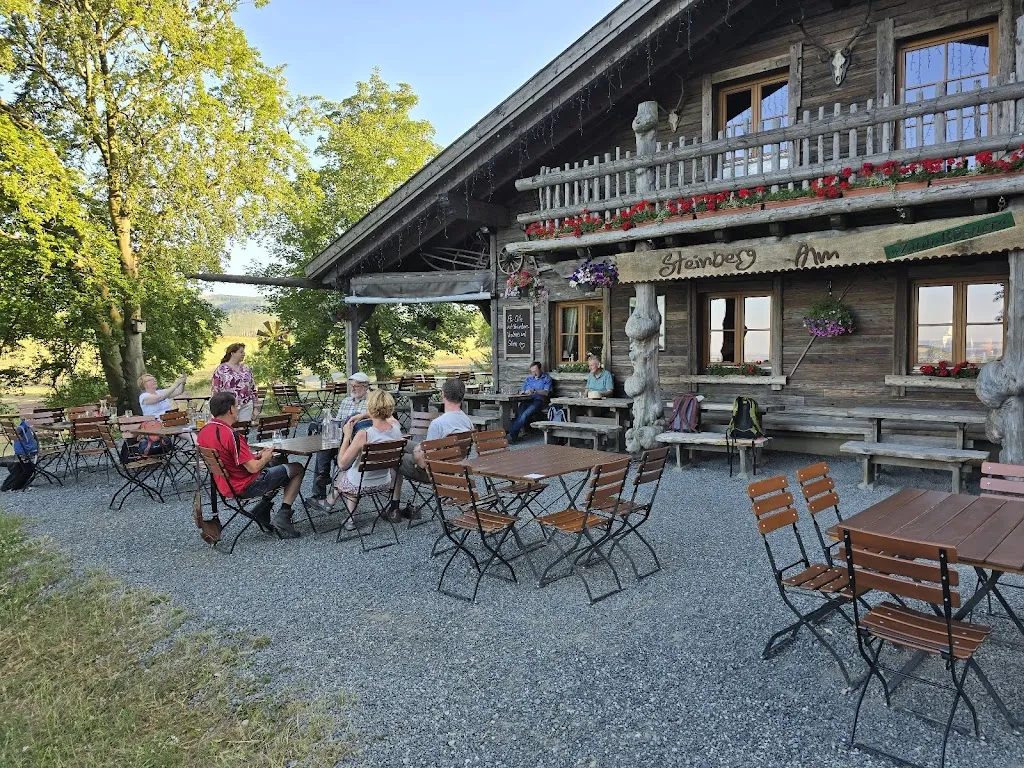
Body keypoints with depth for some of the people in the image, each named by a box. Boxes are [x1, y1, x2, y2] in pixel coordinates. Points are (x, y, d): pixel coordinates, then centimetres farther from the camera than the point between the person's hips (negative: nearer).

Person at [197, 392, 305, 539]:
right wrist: (265, 458, -4)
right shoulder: (230, 435, -27)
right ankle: (282, 517, 2)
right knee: (297, 469, 4)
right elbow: (253, 468, -25)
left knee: (277, 466, 28)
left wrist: (258, 455, 9)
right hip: (246, 487, -9)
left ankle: (261, 510, 19)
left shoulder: (203, 432, 1)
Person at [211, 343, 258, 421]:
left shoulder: (246, 369, 12)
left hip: (246, 406, 4)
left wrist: (255, 408, 13)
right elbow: (215, 389, -3)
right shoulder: (221, 369, -2)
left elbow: (253, 388, 15)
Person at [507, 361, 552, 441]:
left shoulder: (546, 378, 12)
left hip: (538, 400, -4)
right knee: (519, 412, -32)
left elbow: (546, 392, -3)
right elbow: (521, 391, 23)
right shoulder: (529, 379, 29)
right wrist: (525, 392, -1)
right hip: (527, 400, 4)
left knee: (526, 414, -34)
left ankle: (512, 433, -40)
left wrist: (534, 391, -16)